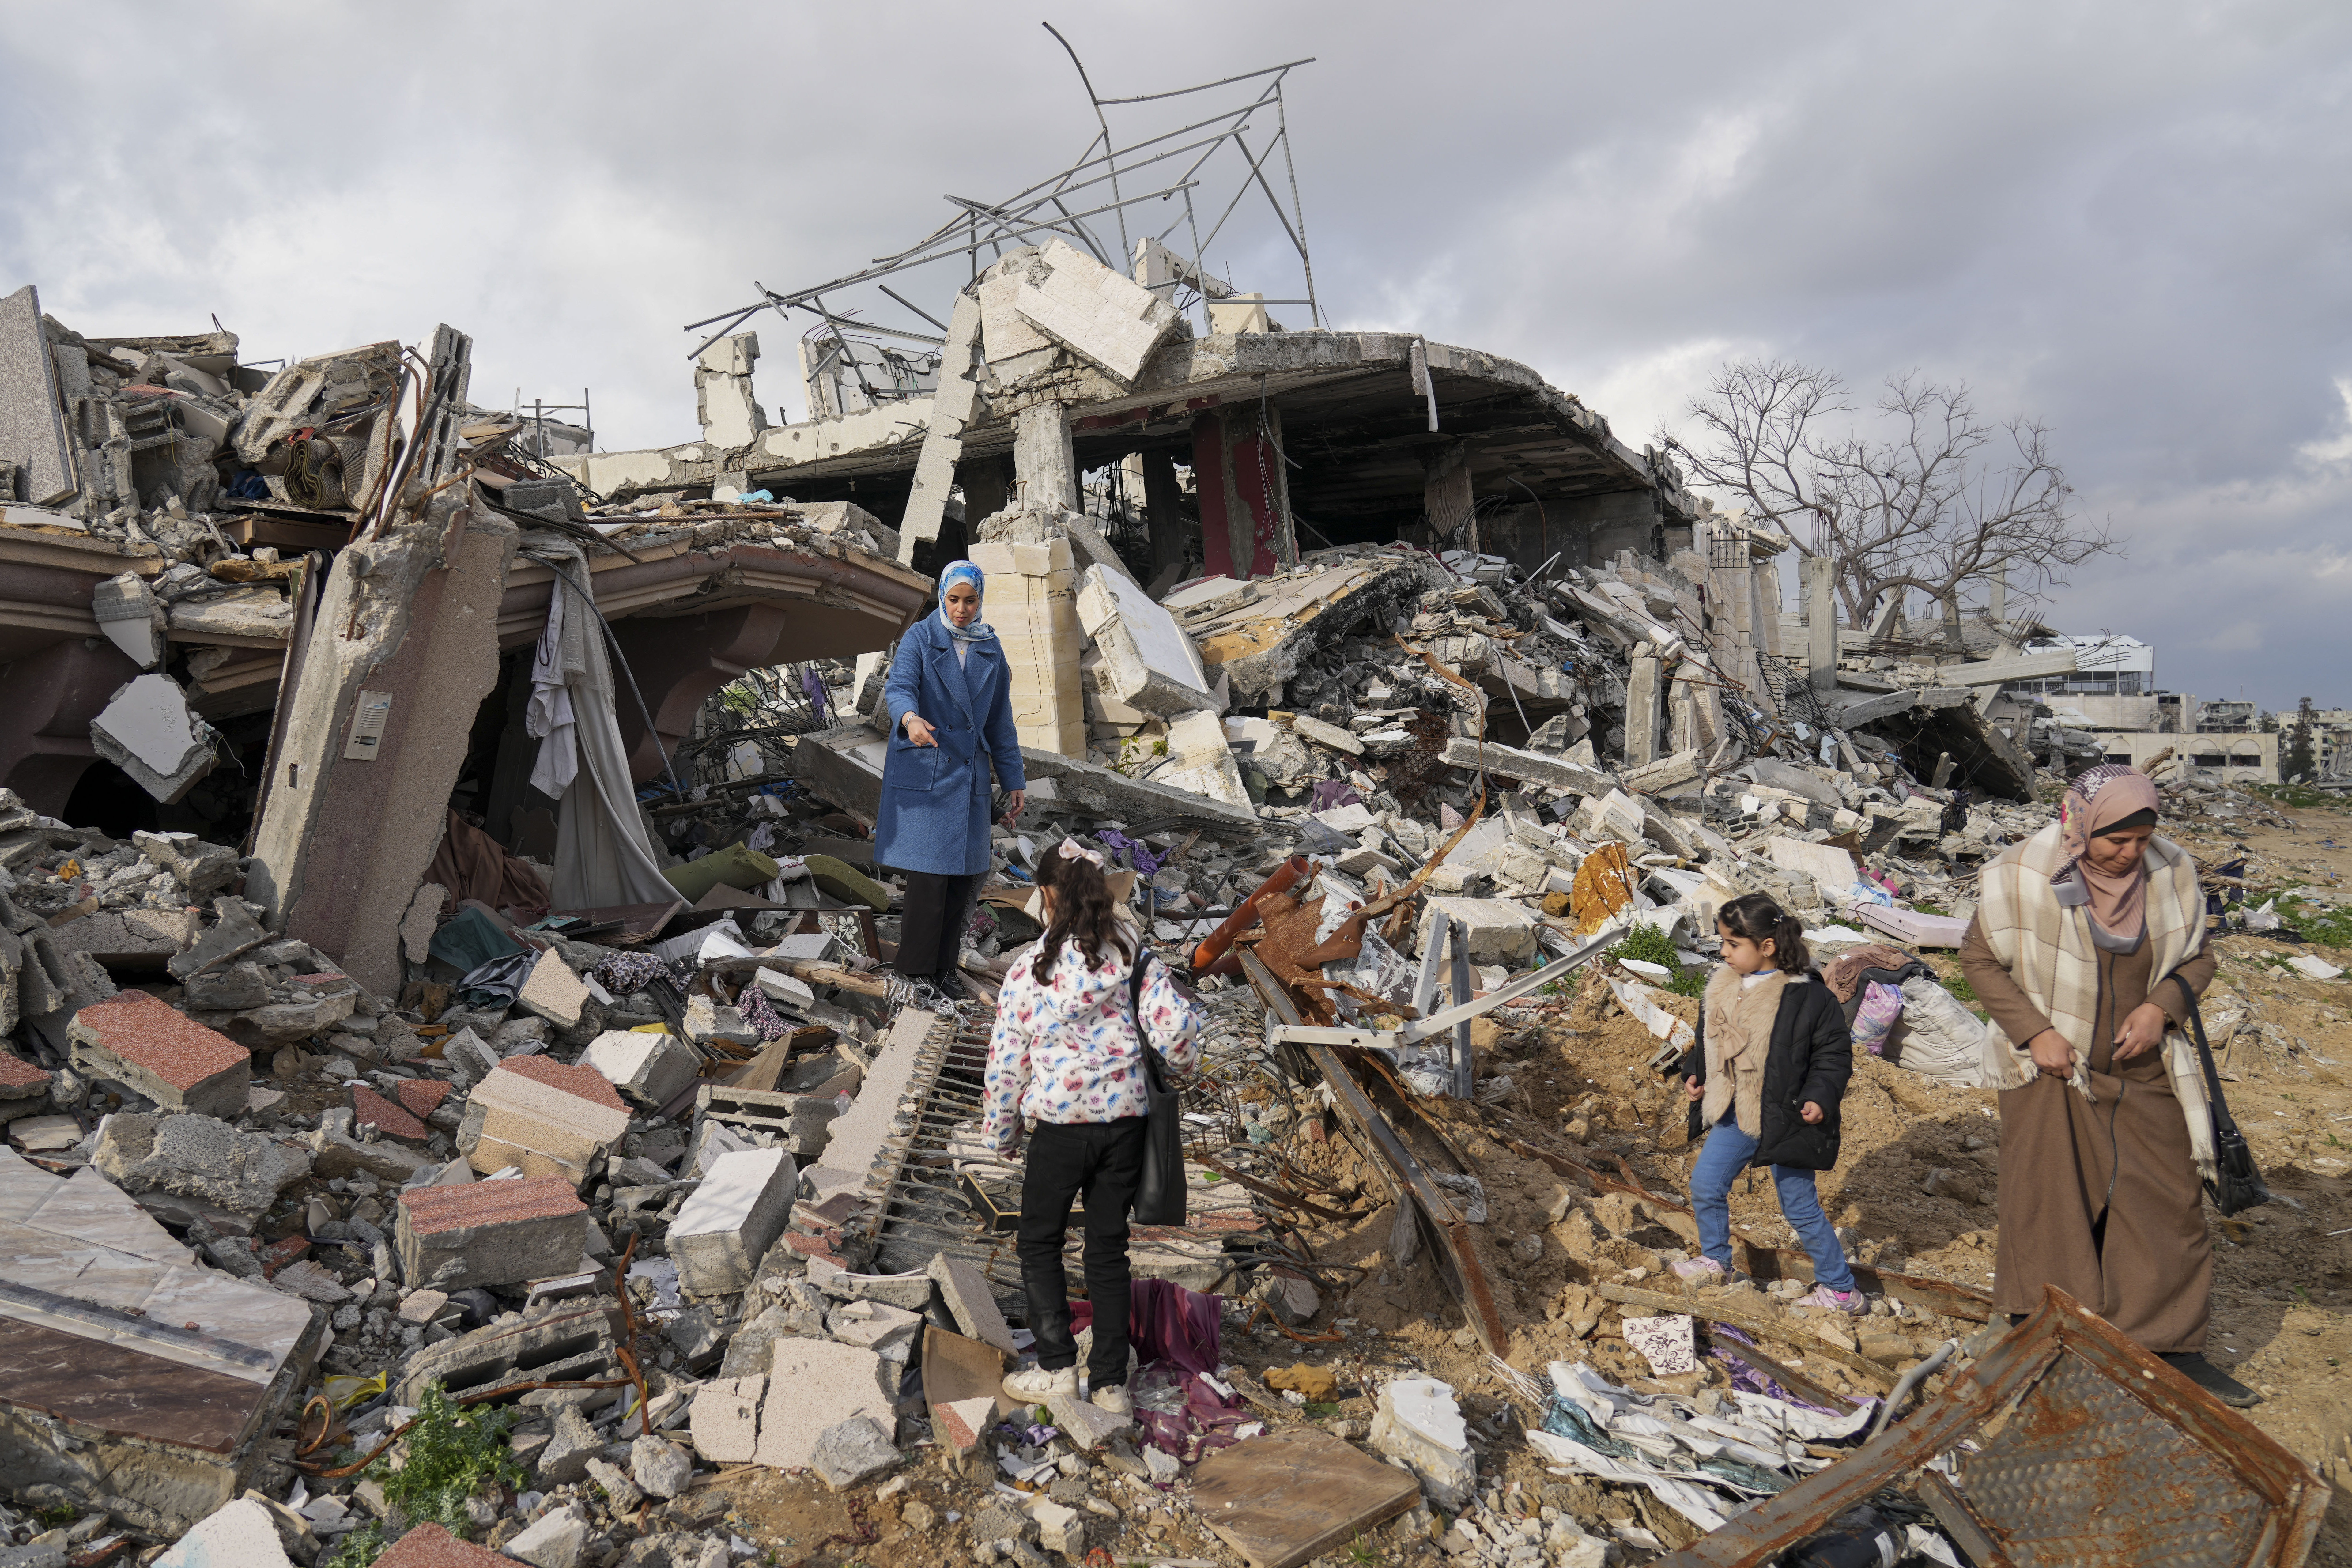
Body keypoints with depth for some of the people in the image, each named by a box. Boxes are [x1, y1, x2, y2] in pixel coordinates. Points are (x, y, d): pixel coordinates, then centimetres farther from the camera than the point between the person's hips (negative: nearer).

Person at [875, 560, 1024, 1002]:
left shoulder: (990, 650, 11)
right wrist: (910, 719, -42)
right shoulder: (920, 639, -2)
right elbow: (899, 687, -19)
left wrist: (1014, 782, 13)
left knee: (966, 874, 4)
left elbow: (1000, 721, 15)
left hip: (968, 774, 5)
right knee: (929, 873, -8)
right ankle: (921, 971, 4)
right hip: (922, 771, -4)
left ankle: (945, 966, 17)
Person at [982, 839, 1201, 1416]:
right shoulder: (1133, 952, -4)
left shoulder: (1031, 966, -9)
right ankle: (1111, 1382, 19)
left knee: (1040, 1243, 16)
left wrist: (1002, 1131, 9)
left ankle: (1058, 1368, 15)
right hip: (1126, 1120, 3)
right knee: (1109, 1248, 14)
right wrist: (1176, 1066, 15)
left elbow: (1007, 1058, -4)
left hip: (1060, 1126, -3)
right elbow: (1177, 1027, -9)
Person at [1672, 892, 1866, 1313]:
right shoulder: (1724, 987, 0)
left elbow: (1835, 1053, -11)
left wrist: (1821, 1097, -22)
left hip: (1784, 1120, -7)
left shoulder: (1807, 996, -19)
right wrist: (1695, 1072, 4)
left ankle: (1841, 1289, 22)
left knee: (1800, 1207, 4)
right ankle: (1715, 1261, 36)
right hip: (1735, 1118, 7)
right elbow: (1708, 1038, 16)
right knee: (1705, 1184, 13)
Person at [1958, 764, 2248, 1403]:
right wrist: (2034, 1031, -15)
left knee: (2169, 1207, 9)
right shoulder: (2023, 877, -16)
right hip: (2051, 1075, -3)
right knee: (2050, 1208, 5)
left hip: (2142, 1075, 4)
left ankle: (2175, 1349, 26)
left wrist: (2162, 1006, -14)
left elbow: (2197, 957, 6)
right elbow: (1978, 957, -6)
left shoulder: (2172, 874, -6)